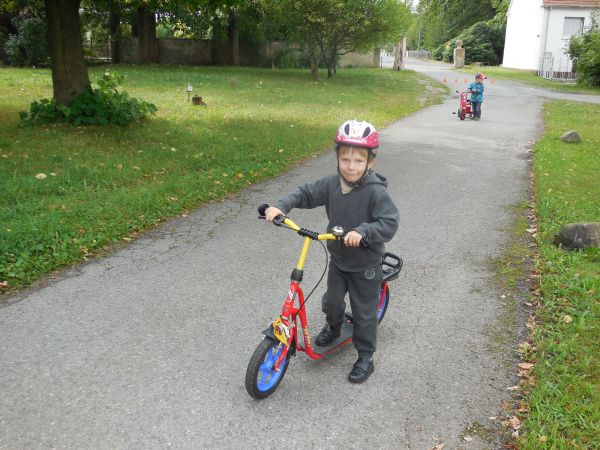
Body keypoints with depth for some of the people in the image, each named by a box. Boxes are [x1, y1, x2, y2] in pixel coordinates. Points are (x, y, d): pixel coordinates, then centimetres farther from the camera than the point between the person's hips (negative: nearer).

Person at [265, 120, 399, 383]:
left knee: (364, 313, 8)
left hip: (365, 265, -4)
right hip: (338, 260, 5)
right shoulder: (331, 184, -9)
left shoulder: (376, 191, -26)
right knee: (331, 301, 17)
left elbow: (390, 223, -31)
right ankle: (334, 326, 50)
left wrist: (362, 231, -46)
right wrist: (281, 206, -16)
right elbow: (305, 193, -1)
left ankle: (365, 358, 26)